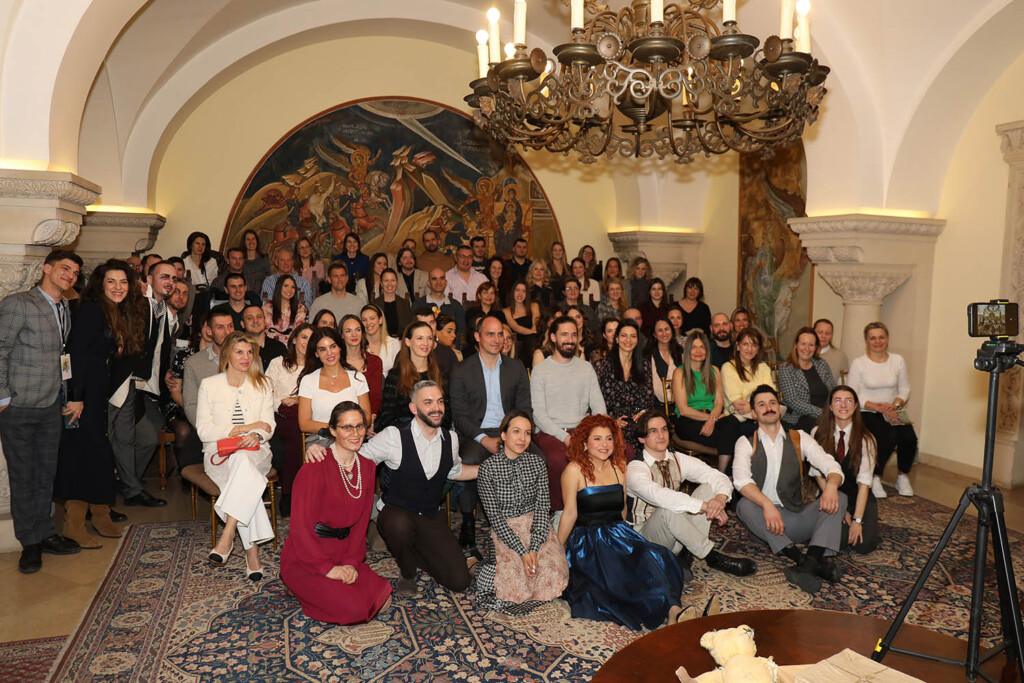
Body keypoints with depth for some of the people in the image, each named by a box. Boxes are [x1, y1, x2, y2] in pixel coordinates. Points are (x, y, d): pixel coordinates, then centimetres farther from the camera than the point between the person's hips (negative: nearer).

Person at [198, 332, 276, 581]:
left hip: (255, 452, 1)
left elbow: (268, 425, 5)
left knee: (243, 461, -36)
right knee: (243, 467, -34)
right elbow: (203, 430, -1)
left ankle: (227, 534, -38)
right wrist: (244, 428, -10)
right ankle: (252, 550, -37)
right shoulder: (209, 385, 7)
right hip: (219, 453, -1)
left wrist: (256, 435, -19)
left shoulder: (262, 384, 12)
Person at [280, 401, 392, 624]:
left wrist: (352, 562, -7)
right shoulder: (315, 468, -17)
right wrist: (328, 568, -18)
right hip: (306, 559, -6)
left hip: (344, 553, 6)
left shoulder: (367, 466, 3)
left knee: (382, 600, -12)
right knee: (353, 608, -23)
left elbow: (361, 522, 6)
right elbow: (301, 527, -18)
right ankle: (308, 590, 5)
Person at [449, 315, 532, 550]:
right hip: (475, 433, -2)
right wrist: (484, 439, -16)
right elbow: (459, 415, -2)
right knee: (468, 462, -35)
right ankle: (468, 520, -12)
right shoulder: (462, 370, 3)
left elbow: (525, 409, 10)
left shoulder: (516, 368, 11)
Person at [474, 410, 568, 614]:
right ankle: (495, 566, 11)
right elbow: (494, 516, -11)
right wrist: (522, 551, -19)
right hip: (506, 531, -3)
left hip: (537, 527, 3)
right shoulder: (488, 468, -11)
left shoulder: (537, 462, -1)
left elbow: (543, 506, -4)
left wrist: (534, 548, -17)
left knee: (556, 576, -17)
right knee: (518, 584, -19)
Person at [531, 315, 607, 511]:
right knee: (558, 458, -38)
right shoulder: (540, 370, 3)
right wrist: (565, 437, -16)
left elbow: (598, 405, 10)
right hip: (551, 432, -4)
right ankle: (558, 510, -14)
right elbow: (538, 413, -4)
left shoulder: (586, 367, 15)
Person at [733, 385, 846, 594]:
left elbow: (832, 467, -1)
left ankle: (811, 560, -39)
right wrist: (767, 505, -33)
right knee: (744, 506, -32)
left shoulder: (799, 438, 10)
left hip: (798, 518, 2)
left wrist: (831, 484, -27)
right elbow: (741, 479, -15)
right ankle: (809, 560, -39)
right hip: (765, 521, -2)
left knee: (839, 498, -18)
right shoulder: (745, 443, 3)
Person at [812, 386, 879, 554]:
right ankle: (842, 518, 12)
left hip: (858, 497, 0)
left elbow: (864, 482, -16)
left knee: (863, 544, -20)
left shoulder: (865, 438, -11)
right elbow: (820, 474, -5)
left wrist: (857, 520, -22)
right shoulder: (818, 433, -8)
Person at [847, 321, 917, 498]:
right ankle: (875, 478, -10)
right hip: (868, 414, -4)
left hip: (893, 412, 4)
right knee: (890, 436, -31)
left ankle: (903, 477, 1)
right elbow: (852, 396, -7)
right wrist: (879, 408, -17)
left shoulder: (898, 360, 9)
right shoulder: (858, 363, -3)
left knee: (909, 437, -25)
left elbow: (905, 389, 10)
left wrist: (895, 404, -11)